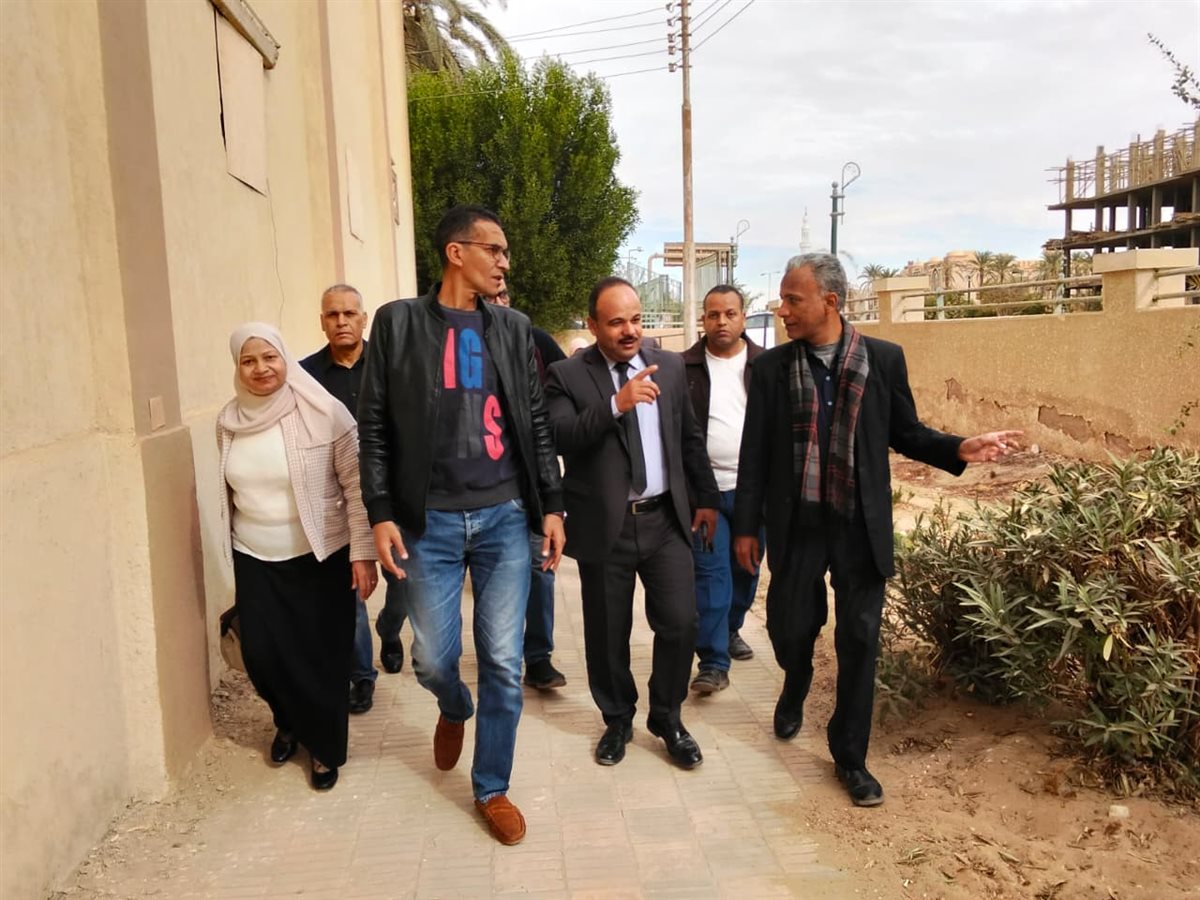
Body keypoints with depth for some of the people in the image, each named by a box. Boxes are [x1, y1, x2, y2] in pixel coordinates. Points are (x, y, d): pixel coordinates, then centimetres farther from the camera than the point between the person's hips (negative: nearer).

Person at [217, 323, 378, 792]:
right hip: (255, 560, 4)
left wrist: (362, 552, -14)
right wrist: (232, 554, 17)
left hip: (321, 558, -4)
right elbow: (230, 493, 13)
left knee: (322, 658, 3)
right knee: (261, 656, 6)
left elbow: (356, 486, -11)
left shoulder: (324, 412, -13)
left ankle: (326, 747, 27)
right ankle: (290, 724, 38)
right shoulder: (229, 421, 2)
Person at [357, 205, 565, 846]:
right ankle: (454, 711, 44)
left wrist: (552, 506, 4)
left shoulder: (512, 328, 8)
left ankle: (491, 789, 24)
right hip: (430, 522, -1)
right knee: (433, 658, 7)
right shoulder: (398, 323, 0)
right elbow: (374, 425, 0)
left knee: (504, 663, 4)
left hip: (506, 517, 2)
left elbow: (536, 424, 9)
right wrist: (380, 513, -6)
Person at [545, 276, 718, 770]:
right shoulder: (567, 375, -5)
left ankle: (667, 719, 24)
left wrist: (706, 498, 16)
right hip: (605, 525, -2)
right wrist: (616, 404, -30)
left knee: (680, 622, 1)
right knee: (607, 632, 10)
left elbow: (690, 438, 14)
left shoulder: (670, 365, 6)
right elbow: (560, 438, -20)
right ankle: (617, 720, 33)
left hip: (665, 519, 3)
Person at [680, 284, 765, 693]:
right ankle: (713, 663, 2)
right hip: (704, 489, -2)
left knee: (746, 568, 16)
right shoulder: (685, 367, -1)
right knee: (710, 572, -4)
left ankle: (730, 631, 39)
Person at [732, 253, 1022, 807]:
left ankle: (849, 756, 25)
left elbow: (905, 433, 7)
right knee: (789, 625, 11)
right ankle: (796, 689, 47)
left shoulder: (884, 359, -2)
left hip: (861, 526, 0)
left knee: (859, 641, 6)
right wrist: (746, 526, 2)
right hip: (796, 524, 1)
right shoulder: (771, 367, -2)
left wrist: (959, 449, -11)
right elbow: (755, 453, 1)